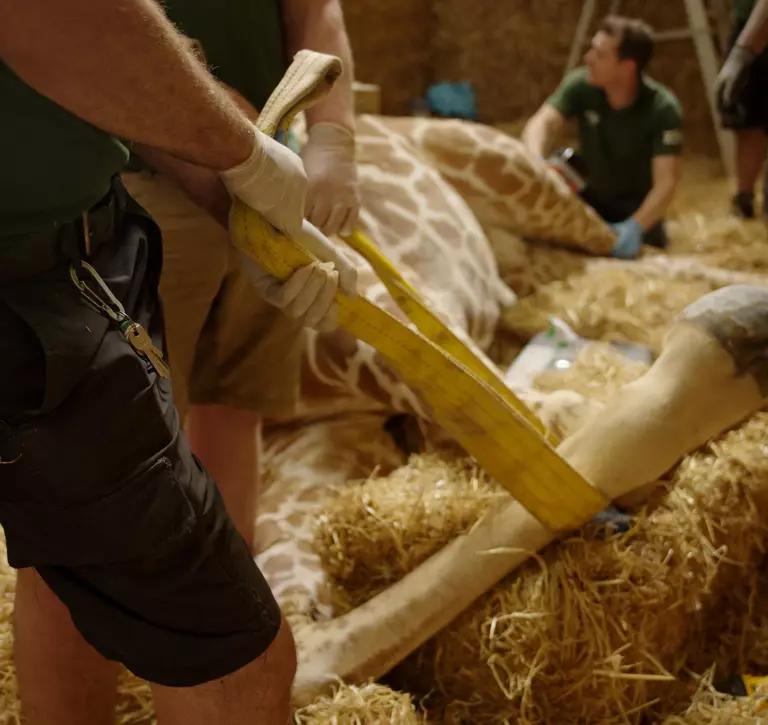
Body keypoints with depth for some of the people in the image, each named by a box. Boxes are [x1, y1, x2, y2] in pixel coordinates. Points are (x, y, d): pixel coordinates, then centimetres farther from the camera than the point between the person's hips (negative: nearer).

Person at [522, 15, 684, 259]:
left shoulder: (663, 108, -26)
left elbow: (666, 182, -31)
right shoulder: (580, 84, -19)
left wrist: (635, 226, -49)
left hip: (637, 206, -2)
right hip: (590, 197, 2)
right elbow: (543, 124, -30)